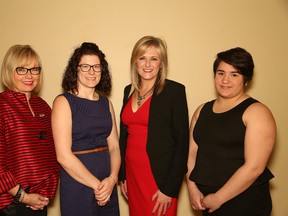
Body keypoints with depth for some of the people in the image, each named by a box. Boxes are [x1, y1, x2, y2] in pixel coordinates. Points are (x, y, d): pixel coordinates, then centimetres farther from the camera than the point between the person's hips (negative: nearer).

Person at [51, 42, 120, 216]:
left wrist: (112, 179, -11)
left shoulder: (106, 102, 8)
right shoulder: (64, 102, -8)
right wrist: (96, 185, -12)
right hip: (77, 187, -5)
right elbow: (63, 155, -14)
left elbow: (114, 146, 6)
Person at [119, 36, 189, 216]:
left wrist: (169, 189, -14)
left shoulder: (174, 90, -10)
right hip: (133, 172, 5)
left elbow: (182, 141, -12)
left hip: (160, 175, -5)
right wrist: (122, 176, 11)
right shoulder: (129, 91, 7)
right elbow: (124, 135, 13)